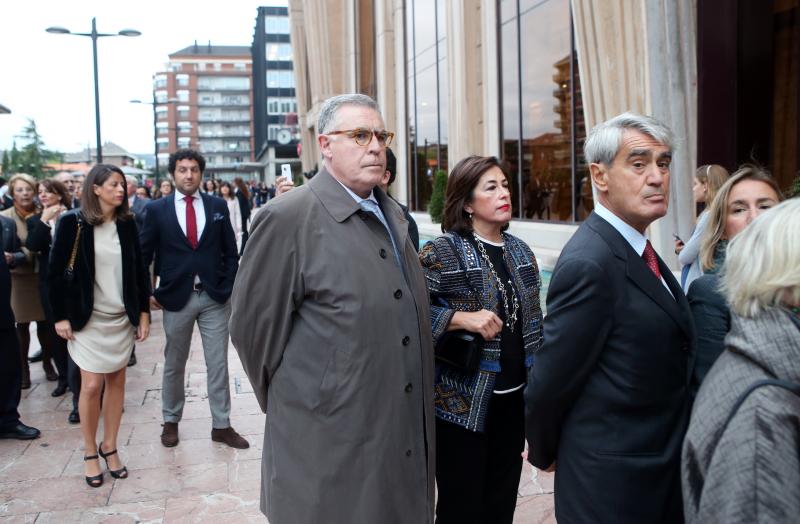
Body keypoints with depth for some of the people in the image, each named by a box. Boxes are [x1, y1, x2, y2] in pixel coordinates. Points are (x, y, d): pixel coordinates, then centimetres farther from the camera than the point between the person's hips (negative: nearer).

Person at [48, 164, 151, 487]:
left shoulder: (127, 223, 2)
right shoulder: (73, 222, -8)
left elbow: (139, 269, 7)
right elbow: (56, 272, -5)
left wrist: (143, 312, 3)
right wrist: (61, 316, -7)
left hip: (123, 317, 3)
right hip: (88, 318, -3)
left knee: (116, 380, 7)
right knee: (92, 384, -3)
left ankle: (110, 447, 21)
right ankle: (90, 452, 16)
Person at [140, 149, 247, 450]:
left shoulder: (218, 206, 4)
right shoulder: (157, 209, 0)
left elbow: (231, 252, 6)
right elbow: (144, 255, 4)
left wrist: (228, 288, -2)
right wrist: (149, 293, -2)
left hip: (215, 297, 1)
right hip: (176, 298, 0)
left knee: (218, 364, 5)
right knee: (174, 365, 13)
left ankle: (221, 425, 16)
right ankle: (170, 421, 30)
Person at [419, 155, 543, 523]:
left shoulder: (520, 251, 7)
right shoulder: (442, 252, -12)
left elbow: (533, 324, 13)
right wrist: (461, 318, -26)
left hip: (514, 398, 6)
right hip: (463, 403, -6)